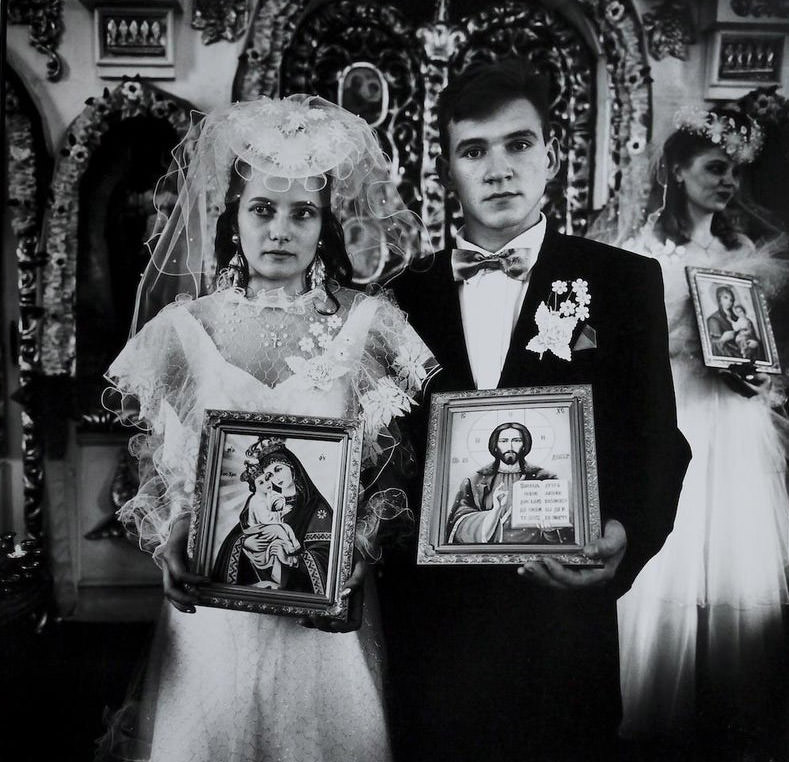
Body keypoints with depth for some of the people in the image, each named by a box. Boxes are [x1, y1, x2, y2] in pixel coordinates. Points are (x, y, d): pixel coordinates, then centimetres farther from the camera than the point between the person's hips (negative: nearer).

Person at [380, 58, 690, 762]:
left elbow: (657, 442, -5)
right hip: (428, 618, 2)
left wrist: (626, 538, -22)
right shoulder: (408, 295, 4)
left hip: (562, 607, -1)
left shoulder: (625, 281, -2)